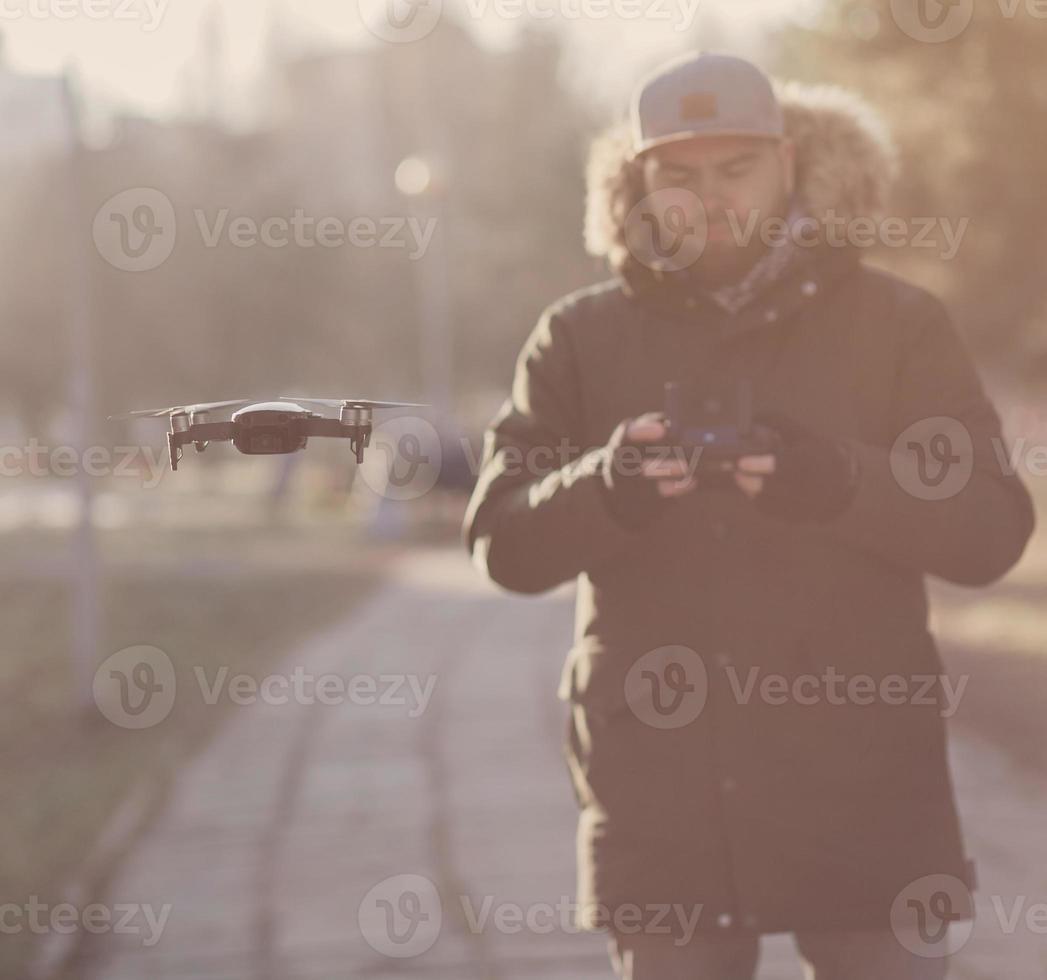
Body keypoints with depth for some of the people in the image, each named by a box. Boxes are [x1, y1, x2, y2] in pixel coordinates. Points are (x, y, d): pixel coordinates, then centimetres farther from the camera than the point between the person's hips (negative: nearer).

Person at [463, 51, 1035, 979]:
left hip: (861, 792, -1)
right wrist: (605, 491, -19)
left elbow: (991, 531, -2)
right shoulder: (580, 337, 9)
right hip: (659, 794, 1)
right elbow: (503, 543, 3)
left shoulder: (898, 324, 6)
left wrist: (842, 484, -21)